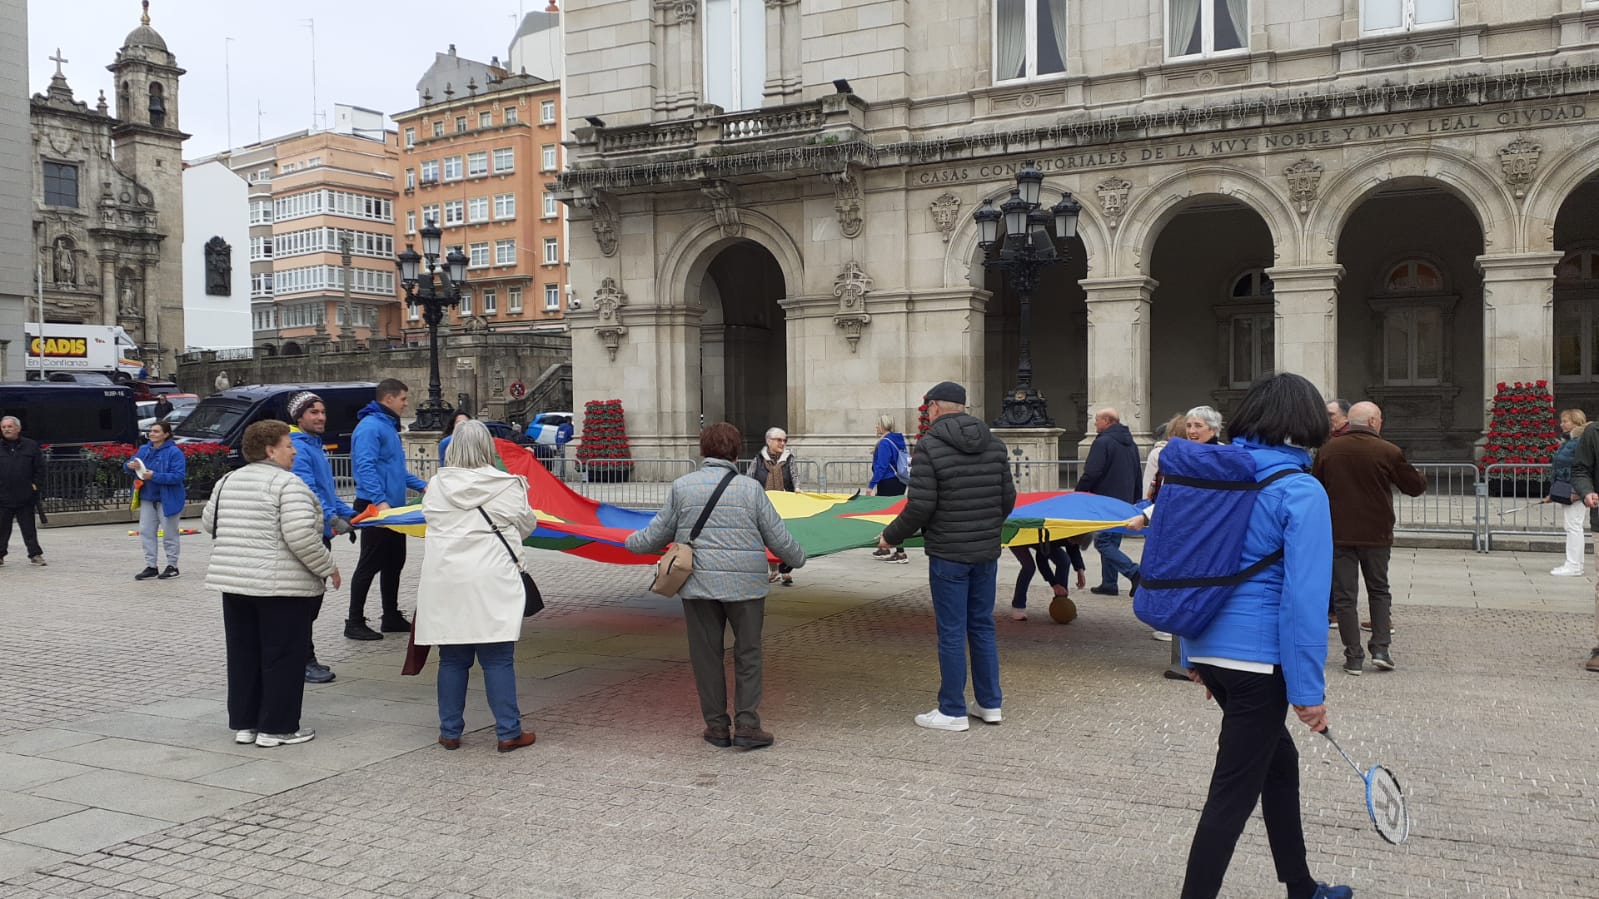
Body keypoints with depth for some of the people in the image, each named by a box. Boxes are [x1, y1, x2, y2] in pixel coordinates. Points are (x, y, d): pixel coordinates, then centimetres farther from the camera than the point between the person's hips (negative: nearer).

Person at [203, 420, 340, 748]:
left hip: (232, 580, 7)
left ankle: (243, 723, 21)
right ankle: (277, 727, 7)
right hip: (281, 585, -7)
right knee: (282, 657, 2)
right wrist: (328, 567, -11)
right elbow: (300, 536, -22)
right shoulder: (288, 483, -14)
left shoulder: (227, 481, 11)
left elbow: (208, 522, 19)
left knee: (242, 654, 14)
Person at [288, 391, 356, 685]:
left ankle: (305, 659, 23)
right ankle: (303, 661, 1)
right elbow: (307, 491, -26)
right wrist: (332, 518, -34)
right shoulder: (297, 448, -14)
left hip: (321, 534, 10)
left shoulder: (317, 447, 18)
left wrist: (350, 515, 17)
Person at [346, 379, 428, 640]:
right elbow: (365, 467, -24)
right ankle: (354, 623, 4)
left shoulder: (389, 426, 18)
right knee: (370, 565, -4)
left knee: (394, 563, 14)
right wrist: (379, 501, -32)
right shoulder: (369, 427, -14)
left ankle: (392, 617, 23)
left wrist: (422, 485, 22)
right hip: (375, 508, -10)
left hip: (394, 507, 10)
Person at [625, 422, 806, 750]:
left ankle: (716, 725, 16)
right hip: (745, 584, -1)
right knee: (748, 653, 9)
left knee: (706, 654, 11)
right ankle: (746, 724, 5)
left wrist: (633, 542, 31)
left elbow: (658, 533, 10)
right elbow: (778, 536, 2)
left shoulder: (682, 486, 1)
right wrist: (797, 559, 22)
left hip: (698, 583, 1)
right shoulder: (750, 488, -3)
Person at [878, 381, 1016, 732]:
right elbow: (1008, 498, 9)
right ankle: (990, 704, 23)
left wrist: (891, 536, -1)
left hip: (948, 554, -6)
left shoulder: (929, 446, -13)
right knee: (982, 626, 16)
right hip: (987, 552, 6)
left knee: (952, 632, 2)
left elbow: (920, 507, -16)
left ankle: (953, 712, 10)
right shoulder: (994, 444, 6)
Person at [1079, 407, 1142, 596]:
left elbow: (1091, 474, -19)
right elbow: (1137, 475, 22)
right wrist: (1134, 500, 25)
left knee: (1102, 542, -6)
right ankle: (1108, 584, 15)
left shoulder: (1103, 442, -13)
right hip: (1125, 502, 9)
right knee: (1112, 542, 14)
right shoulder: (1131, 444, 16)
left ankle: (1134, 572, -18)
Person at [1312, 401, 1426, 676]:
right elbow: (1415, 487, 3)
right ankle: (1381, 648, 8)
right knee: (1379, 591, 17)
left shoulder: (1327, 451, 0)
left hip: (1338, 534, 1)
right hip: (1376, 533, 0)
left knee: (1344, 596, 4)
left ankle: (1354, 657, 4)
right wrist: (1421, 477, 26)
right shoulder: (1388, 452, -7)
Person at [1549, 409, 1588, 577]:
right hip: (1566, 492, 10)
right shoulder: (1568, 442, 17)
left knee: (1573, 526, -7)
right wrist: (1553, 494, 22)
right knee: (1570, 526, 14)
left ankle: (1574, 566, -4)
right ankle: (1574, 564, 21)